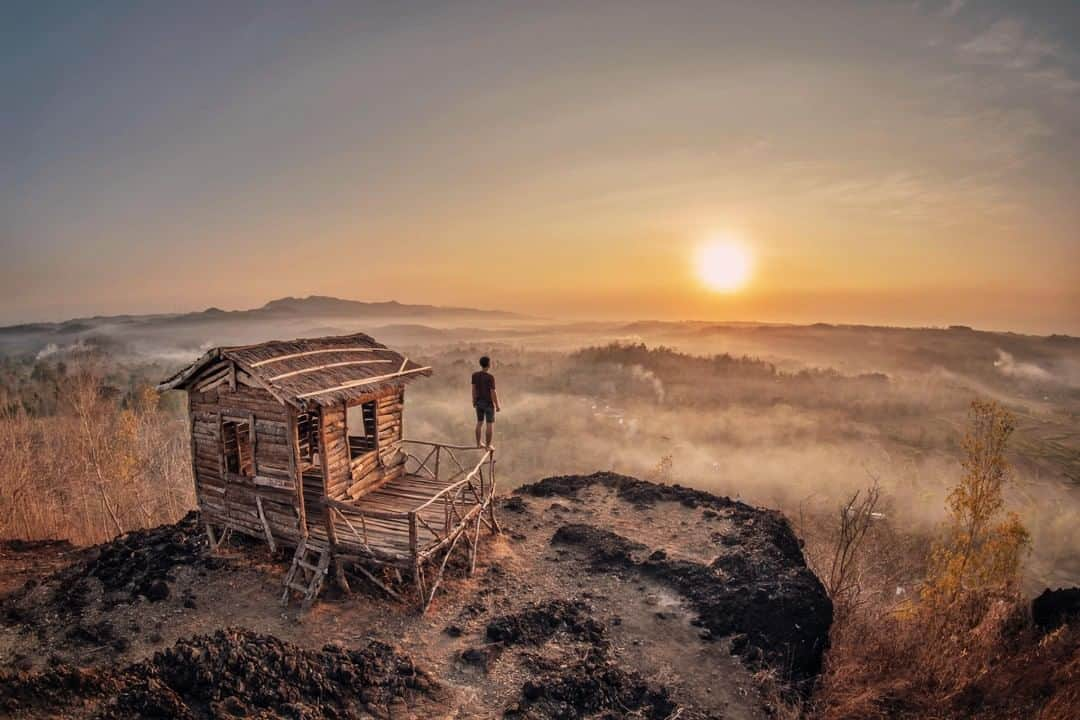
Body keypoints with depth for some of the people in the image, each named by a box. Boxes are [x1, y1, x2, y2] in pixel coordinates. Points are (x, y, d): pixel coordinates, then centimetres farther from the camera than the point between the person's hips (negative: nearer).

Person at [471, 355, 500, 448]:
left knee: (480, 422, 19)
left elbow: (473, 389, 1)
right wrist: (497, 406, -11)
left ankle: (478, 443, 26)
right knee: (490, 424, 8)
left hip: (479, 402, 5)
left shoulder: (475, 374, -8)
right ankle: (488, 445, 14)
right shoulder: (490, 377, -24)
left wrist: (474, 401, 14)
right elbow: (493, 393, -21)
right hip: (489, 403, -5)